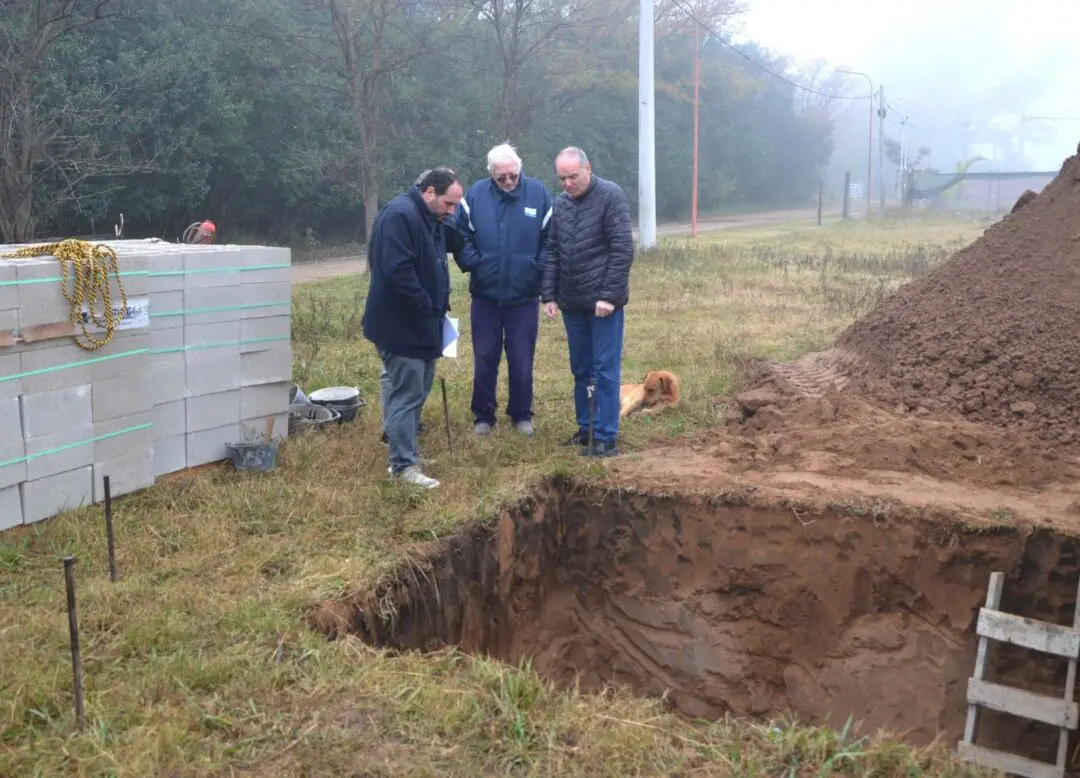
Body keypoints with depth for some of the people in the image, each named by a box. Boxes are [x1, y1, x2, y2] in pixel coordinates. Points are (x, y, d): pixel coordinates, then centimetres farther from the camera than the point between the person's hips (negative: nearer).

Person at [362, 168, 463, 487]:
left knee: (417, 390, 16)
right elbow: (398, 272, -27)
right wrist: (427, 308, -19)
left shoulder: (430, 219, 14)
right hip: (401, 324, -10)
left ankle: (403, 449, 27)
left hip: (421, 323, 10)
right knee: (407, 393, -6)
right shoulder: (401, 215, -19)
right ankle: (403, 465, 1)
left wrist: (438, 308, 11)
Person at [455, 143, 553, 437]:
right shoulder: (475, 195, -4)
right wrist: (472, 264, -8)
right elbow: (461, 235, 2)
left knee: (522, 361, 9)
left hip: (524, 296, 0)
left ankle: (522, 415, 24)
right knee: (484, 360, 9)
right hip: (484, 295, 1)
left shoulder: (538, 193, -4)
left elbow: (550, 238, 0)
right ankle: (483, 416, 22)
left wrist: (539, 269, -8)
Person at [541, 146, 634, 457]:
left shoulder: (610, 196, -9)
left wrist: (609, 295, -17)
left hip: (603, 301, -6)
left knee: (605, 369, -1)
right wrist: (548, 296, 4)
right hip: (572, 302, 6)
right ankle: (585, 429, 24)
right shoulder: (559, 203, 7)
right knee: (581, 369, 13)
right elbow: (551, 253, 11)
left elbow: (623, 250, -14)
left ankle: (605, 437, 6)